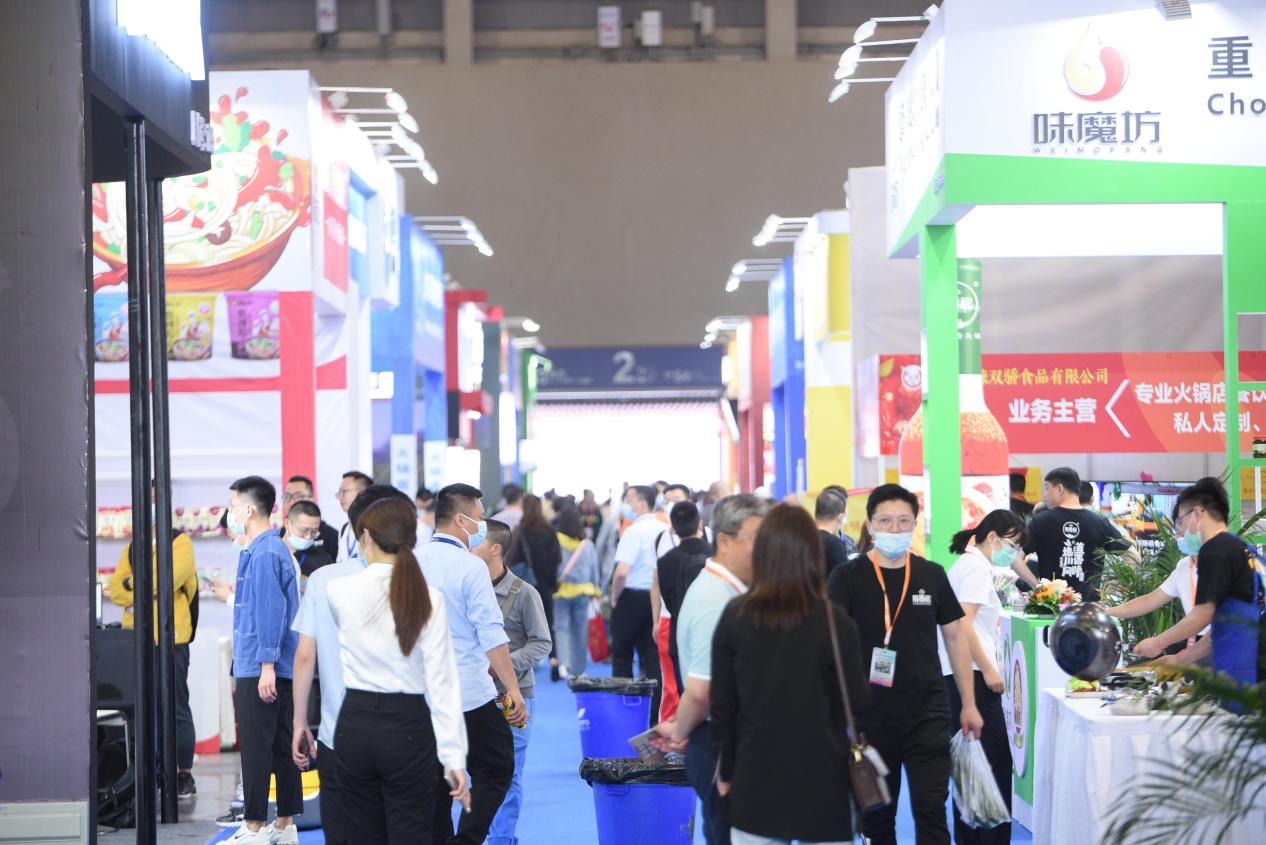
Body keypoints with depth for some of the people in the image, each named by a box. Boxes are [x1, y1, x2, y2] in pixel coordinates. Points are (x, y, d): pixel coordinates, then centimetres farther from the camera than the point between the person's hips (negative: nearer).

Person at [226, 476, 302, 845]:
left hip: (258, 670, -9)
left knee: (256, 749, -4)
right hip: (280, 669, 9)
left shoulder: (262, 553, -14)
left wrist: (266, 665, -22)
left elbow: (270, 611, -20)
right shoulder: (276, 548, 16)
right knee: (283, 747, 11)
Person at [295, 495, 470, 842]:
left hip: (355, 726, 2)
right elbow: (442, 682, -10)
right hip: (408, 727, -2)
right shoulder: (428, 598, -7)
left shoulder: (339, 590, -2)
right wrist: (454, 757, -7)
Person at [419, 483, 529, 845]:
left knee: (436, 781, 12)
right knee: (495, 771, 5)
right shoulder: (470, 567, -13)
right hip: (469, 692, -6)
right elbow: (492, 635, -15)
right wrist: (514, 690, -11)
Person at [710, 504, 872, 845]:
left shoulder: (734, 617, -3)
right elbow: (858, 702, -6)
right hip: (821, 777, -2)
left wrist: (726, 769, 12)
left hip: (757, 776, 2)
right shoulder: (834, 620, -11)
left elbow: (722, 703, 1)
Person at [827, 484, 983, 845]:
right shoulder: (847, 577, -4)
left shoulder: (932, 575, 3)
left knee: (931, 811, -4)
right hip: (870, 717, -1)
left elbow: (955, 637, 11)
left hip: (928, 714, 1)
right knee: (876, 815, 11)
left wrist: (969, 704, 10)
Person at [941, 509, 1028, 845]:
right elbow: (963, 623, -20)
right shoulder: (976, 567, -10)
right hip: (971, 675, -10)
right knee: (996, 763, -8)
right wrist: (988, 669, -18)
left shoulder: (968, 564, 19)